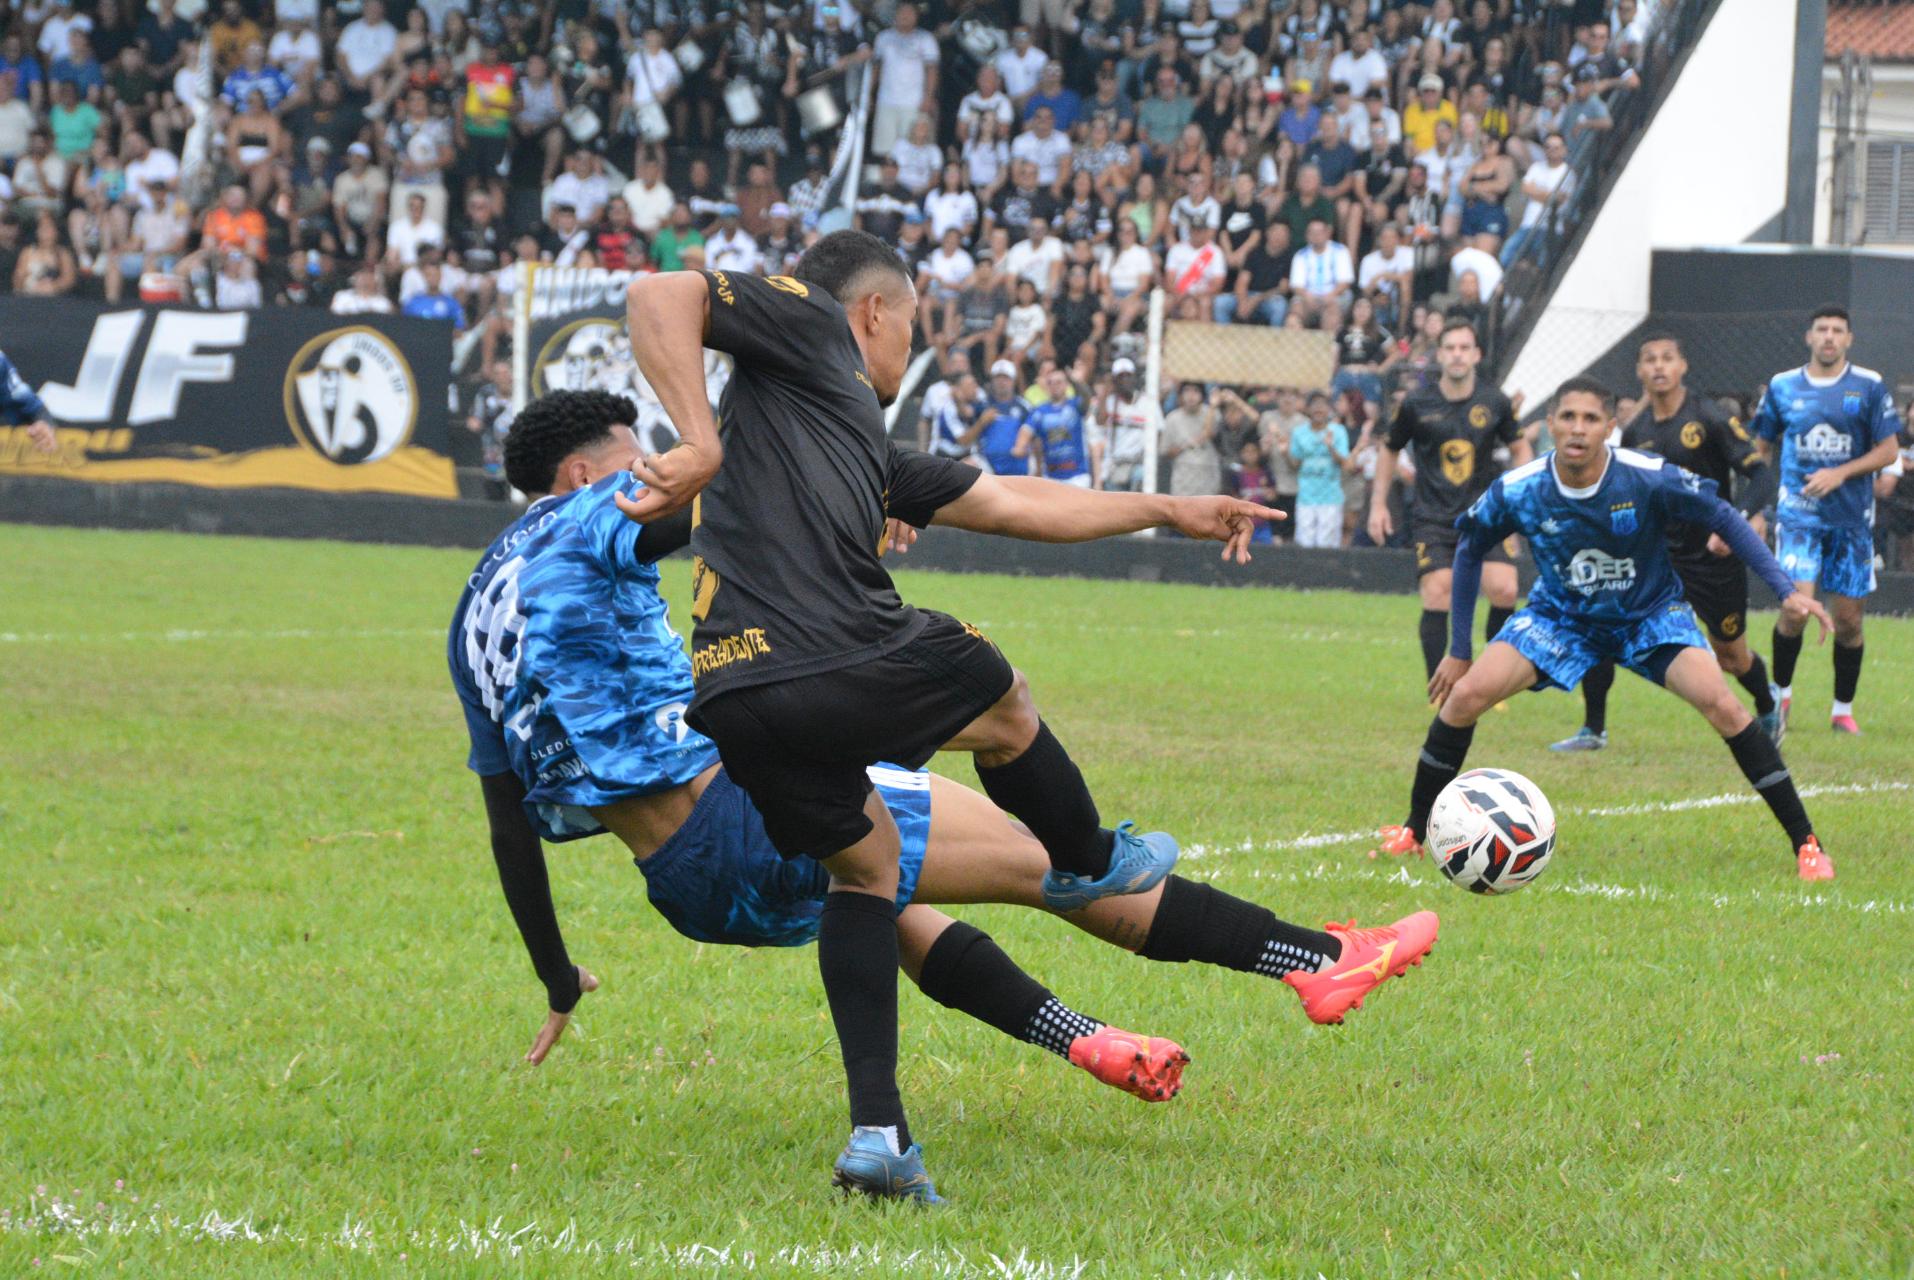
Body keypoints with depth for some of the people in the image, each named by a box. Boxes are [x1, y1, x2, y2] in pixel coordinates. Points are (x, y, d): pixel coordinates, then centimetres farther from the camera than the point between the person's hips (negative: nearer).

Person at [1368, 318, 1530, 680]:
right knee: (1437, 596, -13)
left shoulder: (1496, 404, 1)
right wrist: (1378, 504, 11)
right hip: (1433, 520, -1)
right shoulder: (1417, 405, -1)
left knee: (1504, 589, -17)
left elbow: (1519, 448, 15)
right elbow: (1390, 450, 14)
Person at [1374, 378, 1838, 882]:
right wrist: (1458, 651, 1)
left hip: (1651, 614, -2)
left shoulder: (1649, 480, -28)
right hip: (1561, 614, 2)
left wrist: (1785, 591, -18)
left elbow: (1724, 519, -13)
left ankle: (1806, 844, -12)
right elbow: (1470, 551, -3)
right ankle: (1414, 831, 5)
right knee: (1465, 695, -16)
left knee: (1722, 705, -24)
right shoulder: (1517, 491, -21)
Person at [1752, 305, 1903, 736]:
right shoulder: (1782, 387, 5)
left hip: (1852, 518, 1)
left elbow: (1888, 451, 1)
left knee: (1848, 619, 2)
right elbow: (1761, 449, 16)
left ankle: (1843, 709, 18)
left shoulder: (1869, 387, 1)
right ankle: (1781, 693, 5)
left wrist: (1840, 473, -13)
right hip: (1799, 514, -1)